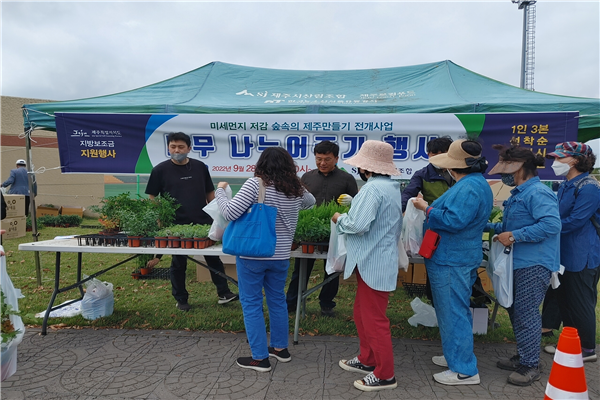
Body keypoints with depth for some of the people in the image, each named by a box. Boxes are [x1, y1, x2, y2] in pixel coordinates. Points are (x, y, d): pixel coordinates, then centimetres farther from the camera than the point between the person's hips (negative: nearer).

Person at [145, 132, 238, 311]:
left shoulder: (200, 167, 4)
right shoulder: (160, 170, -3)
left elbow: (210, 194, 10)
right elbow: (152, 198, 1)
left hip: (203, 222, 2)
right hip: (176, 225, -2)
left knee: (213, 257, 7)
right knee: (178, 263, 11)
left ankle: (224, 293, 19)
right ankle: (181, 299, 25)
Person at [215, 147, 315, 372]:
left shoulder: (255, 184, -16)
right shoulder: (296, 189, 1)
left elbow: (230, 213, -20)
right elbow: (310, 201, 23)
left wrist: (220, 190, -4)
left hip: (252, 254, -5)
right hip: (280, 256, 5)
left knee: (251, 304, 7)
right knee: (277, 300, 20)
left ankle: (260, 358, 14)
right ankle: (280, 348, 34)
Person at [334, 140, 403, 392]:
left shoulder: (373, 188, -21)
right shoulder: (389, 187, 12)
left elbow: (357, 225, -26)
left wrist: (339, 219, -7)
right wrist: (352, 205, 9)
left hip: (373, 264, -11)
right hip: (375, 261, 11)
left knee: (374, 319, 1)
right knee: (362, 312, 22)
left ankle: (385, 375, 15)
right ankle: (367, 359, 37)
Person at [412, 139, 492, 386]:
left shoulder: (468, 188, -22)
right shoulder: (477, 183, 13)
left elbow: (453, 221, -28)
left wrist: (427, 209, -17)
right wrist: (431, 208, 13)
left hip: (451, 261, -11)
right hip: (461, 257, 11)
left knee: (453, 313, -1)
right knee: (457, 310, 21)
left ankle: (464, 370, 10)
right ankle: (457, 356, 36)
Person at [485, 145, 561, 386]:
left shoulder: (537, 193, -17)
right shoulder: (519, 194, 15)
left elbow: (551, 224, -29)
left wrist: (514, 236, -26)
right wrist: (488, 226, 14)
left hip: (534, 265, -10)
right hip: (518, 263, 10)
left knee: (526, 314, -3)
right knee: (515, 311, 17)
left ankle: (530, 366, 11)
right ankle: (522, 357, 32)